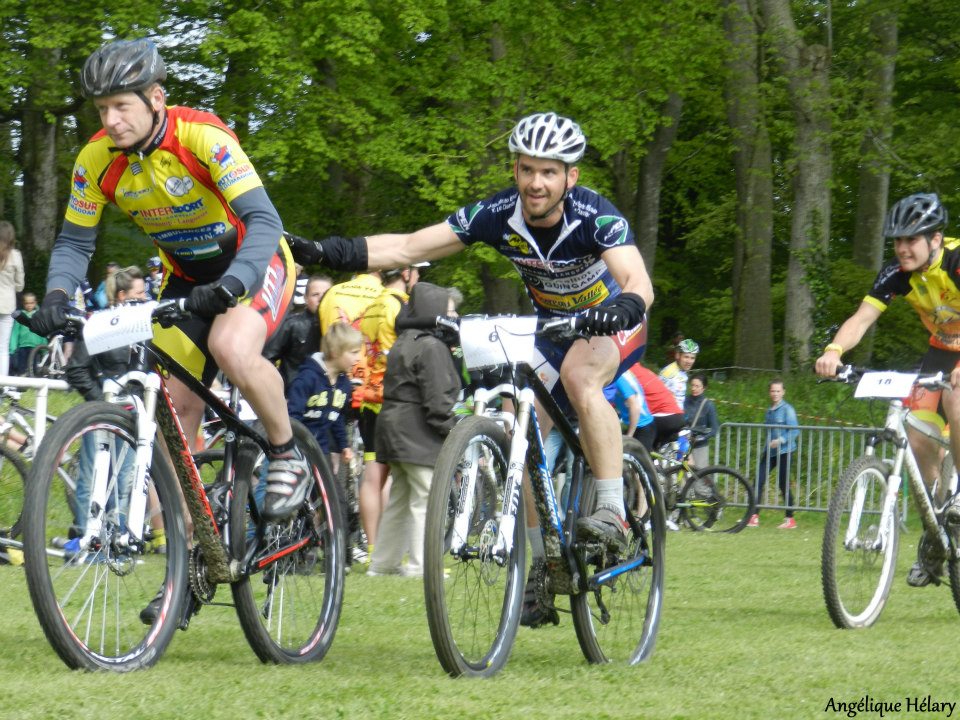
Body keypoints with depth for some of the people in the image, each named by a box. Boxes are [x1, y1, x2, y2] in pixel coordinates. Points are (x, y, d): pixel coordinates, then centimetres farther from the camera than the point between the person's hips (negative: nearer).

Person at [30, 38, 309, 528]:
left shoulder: (202, 136, -29)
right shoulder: (97, 159, -13)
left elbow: (264, 221, -35)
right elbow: (74, 242, -5)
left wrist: (228, 288, -50)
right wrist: (56, 296, -26)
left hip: (253, 262, -6)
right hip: (187, 277, 6)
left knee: (231, 348, -34)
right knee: (175, 404, -3)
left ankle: (287, 456, -11)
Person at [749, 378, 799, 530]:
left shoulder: (787, 409, -8)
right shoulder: (769, 410, 15)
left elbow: (795, 431, -14)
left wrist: (781, 440, -26)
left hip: (784, 451, -7)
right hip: (769, 452, 7)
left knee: (784, 485, -3)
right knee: (758, 481, -3)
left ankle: (790, 519, 6)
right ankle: (754, 517, -1)